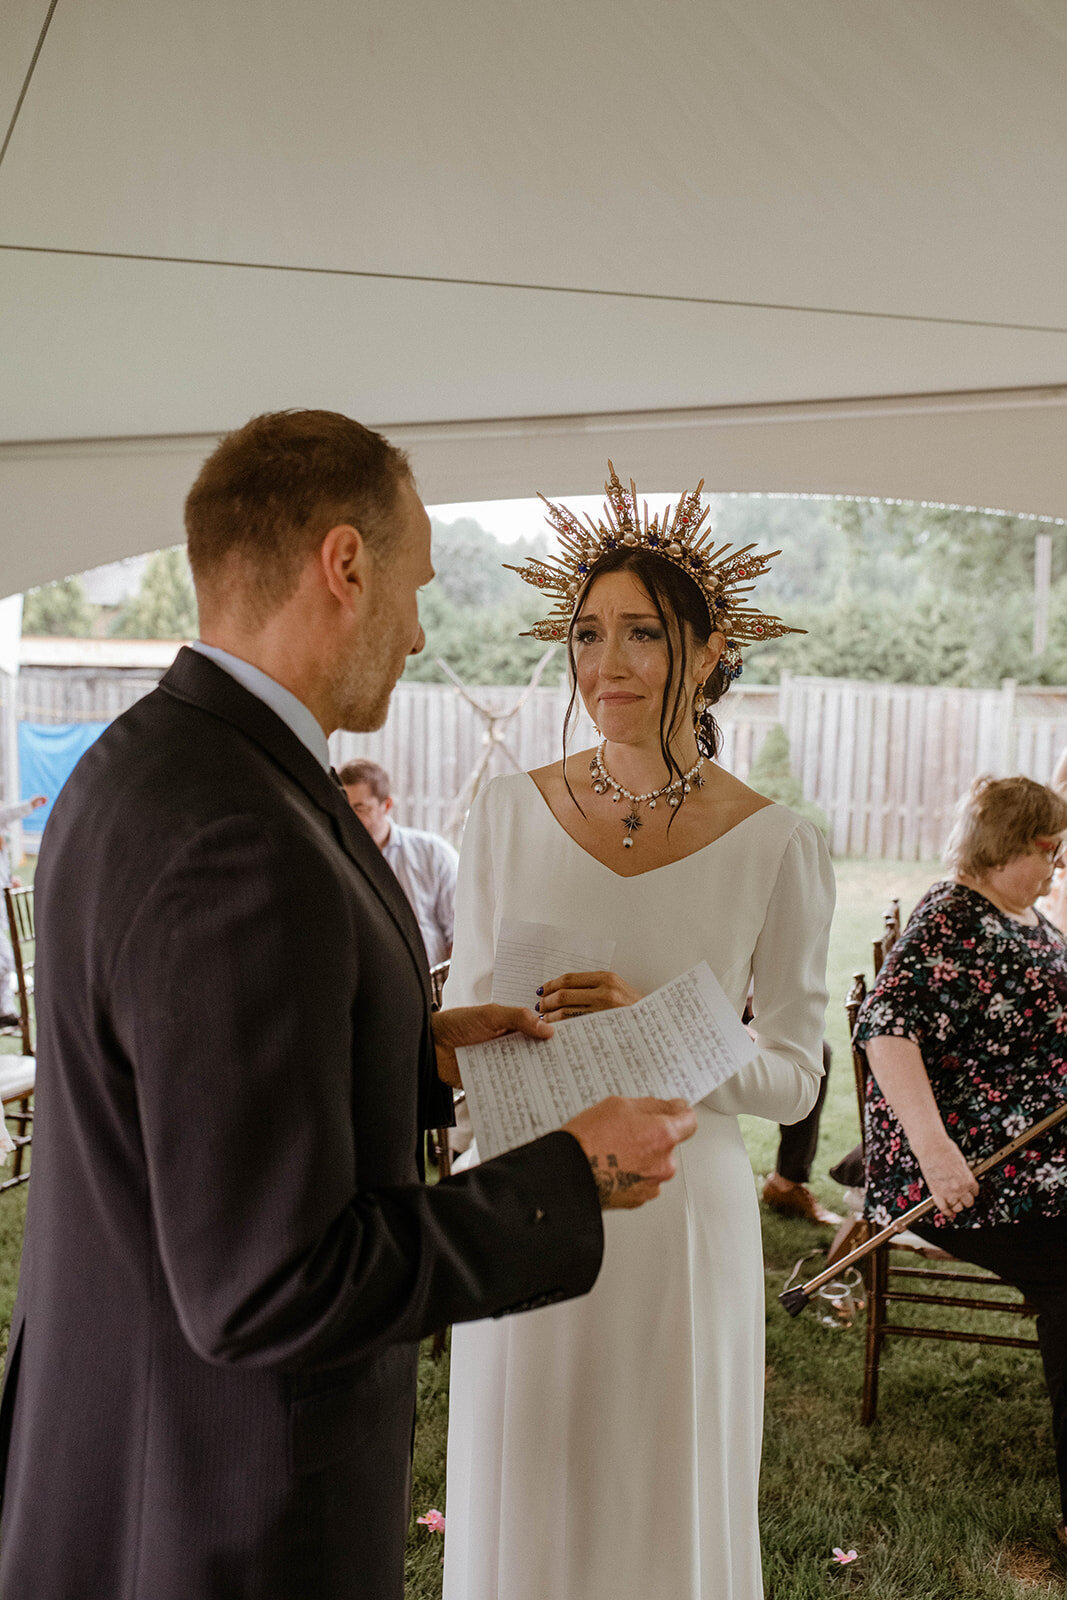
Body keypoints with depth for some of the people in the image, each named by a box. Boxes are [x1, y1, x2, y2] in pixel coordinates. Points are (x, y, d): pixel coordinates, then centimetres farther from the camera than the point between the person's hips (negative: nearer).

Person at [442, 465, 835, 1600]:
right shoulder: (508, 813, -2)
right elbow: (464, 1015, 5)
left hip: (680, 1218, -1)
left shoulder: (777, 847, -9)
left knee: (666, 1504, 16)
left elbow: (793, 1074, -5)